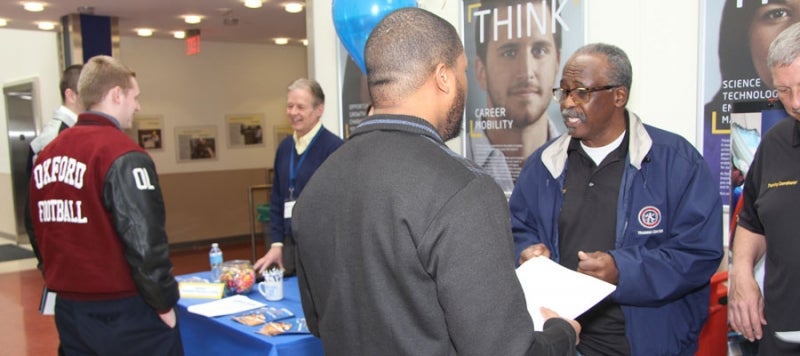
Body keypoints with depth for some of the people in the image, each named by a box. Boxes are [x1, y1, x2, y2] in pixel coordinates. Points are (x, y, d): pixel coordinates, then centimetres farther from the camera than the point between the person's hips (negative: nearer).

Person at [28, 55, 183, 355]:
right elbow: (145, 242, -21)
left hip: (69, 308, 8)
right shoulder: (123, 155, -17)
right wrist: (164, 303, -10)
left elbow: (43, 232, 13)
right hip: (123, 312, -7)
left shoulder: (46, 155, 7)